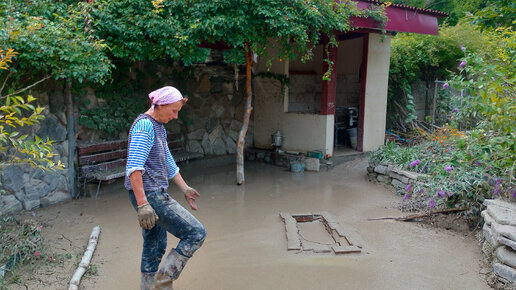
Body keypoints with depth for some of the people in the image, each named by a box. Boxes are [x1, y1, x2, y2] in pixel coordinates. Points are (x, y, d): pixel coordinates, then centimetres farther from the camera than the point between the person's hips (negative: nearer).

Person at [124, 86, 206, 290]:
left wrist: (185, 189, 23)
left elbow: (168, 163, 25)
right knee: (196, 233, -9)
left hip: (156, 194, 10)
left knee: (155, 247, 18)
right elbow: (134, 168, -23)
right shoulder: (144, 125, -15)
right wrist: (143, 204, -27)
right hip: (149, 195, -10)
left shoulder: (159, 127, 17)